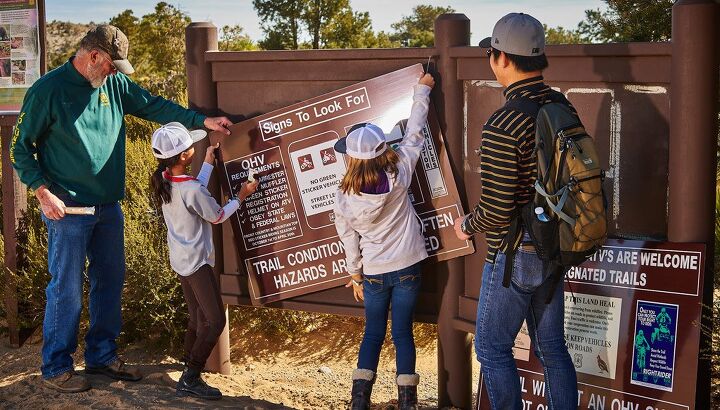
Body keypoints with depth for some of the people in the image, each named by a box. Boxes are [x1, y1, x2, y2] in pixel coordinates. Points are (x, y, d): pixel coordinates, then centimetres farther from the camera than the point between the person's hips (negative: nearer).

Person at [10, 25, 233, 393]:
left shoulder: (115, 85, 5)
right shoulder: (48, 90, -12)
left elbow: (155, 107, 9)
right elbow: (20, 146, -6)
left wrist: (203, 121, -1)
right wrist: (43, 191, -15)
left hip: (108, 206, 7)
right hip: (68, 209, -7)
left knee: (110, 281, 14)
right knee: (66, 288, -1)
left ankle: (102, 355, 28)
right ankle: (55, 367, 13)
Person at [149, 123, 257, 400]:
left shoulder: (163, 181, -1)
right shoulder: (191, 189, -25)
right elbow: (217, 216, -10)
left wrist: (208, 162, 22)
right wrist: (241, 197, 4)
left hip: (180, 260, 9)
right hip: (197, 262, -9)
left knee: (197, 318, 18)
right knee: (215, 320, -6)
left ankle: (190, 366, 25)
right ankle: (190, 379, -7)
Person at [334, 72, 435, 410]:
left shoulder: (344, 200, -15)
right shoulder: (398, 176, -16)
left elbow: (350, 242, -3)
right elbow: (414, 135, -5)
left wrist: (355, 276, 13)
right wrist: (422, 90, 6)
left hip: (374, 273, -1)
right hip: (408, 268, 1)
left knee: (373, 334, 13)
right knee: (403, 333, 8)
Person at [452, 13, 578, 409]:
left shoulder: (502, 124, -23)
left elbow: (496, 210, -23)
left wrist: (467, 224, -3)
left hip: (514, 254, -7)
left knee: (492, 348, 8)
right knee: (551, 347, 16)